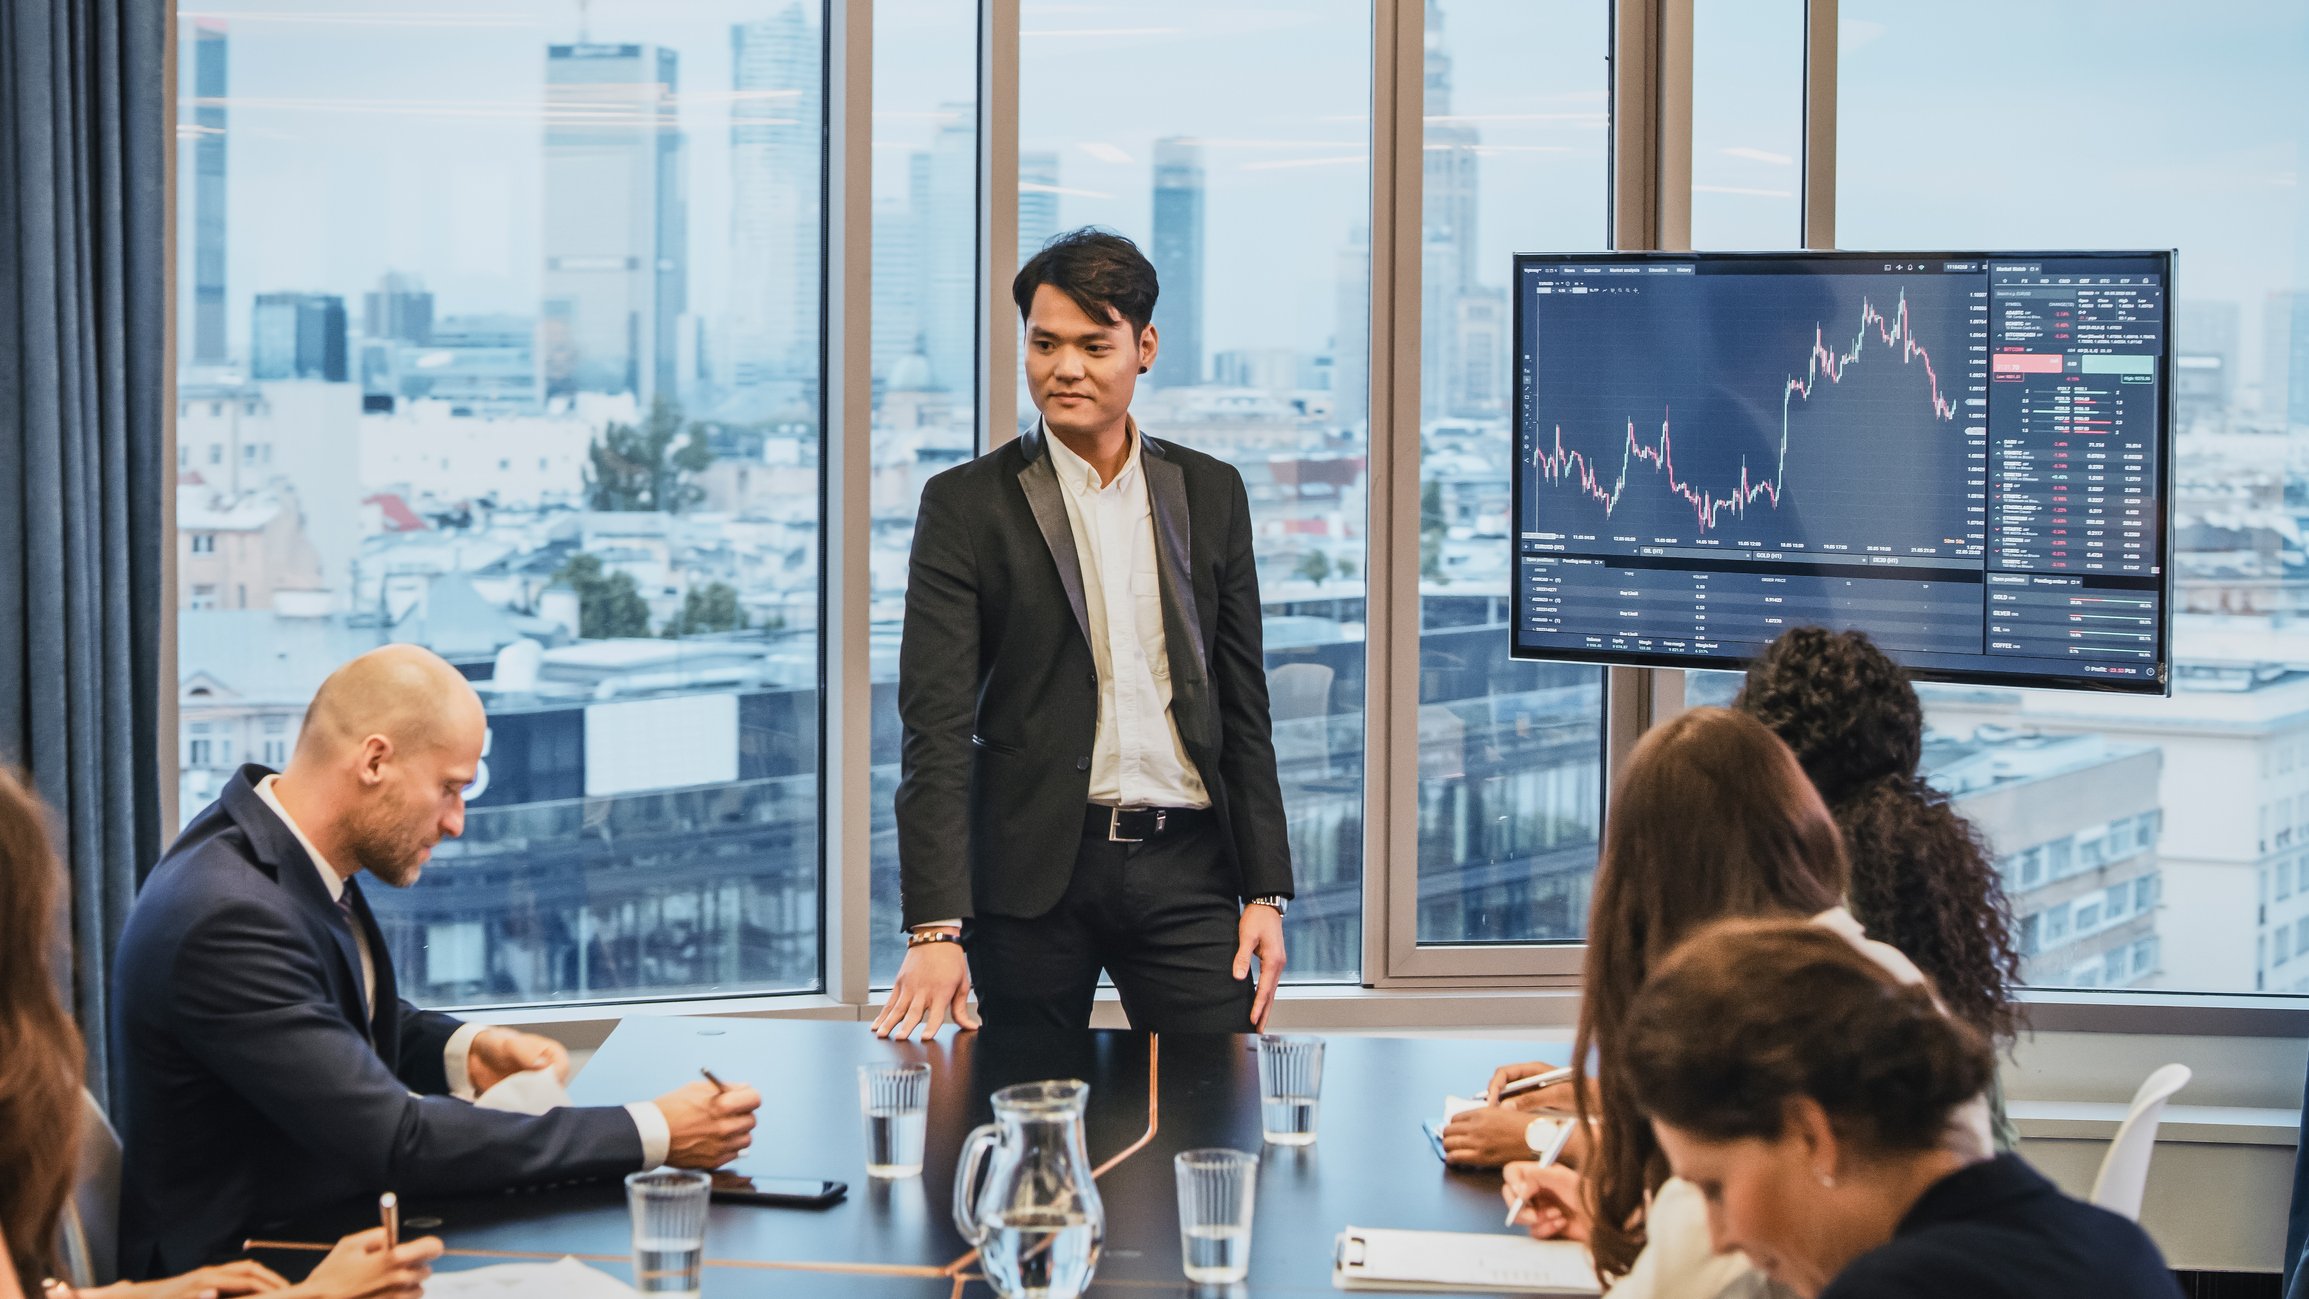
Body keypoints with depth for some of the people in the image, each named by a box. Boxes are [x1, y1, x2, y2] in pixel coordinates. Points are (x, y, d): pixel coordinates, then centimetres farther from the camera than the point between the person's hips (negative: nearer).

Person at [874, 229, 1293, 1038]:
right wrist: (935, 928, -17)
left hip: (1184, 870, 2)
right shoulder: (967, 504, -1)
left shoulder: (1210, 493, 10)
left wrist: (1266, 889, 5)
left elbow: (1242, 701, 12)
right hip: (1034, 874, -2)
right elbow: (936, 721, -7)